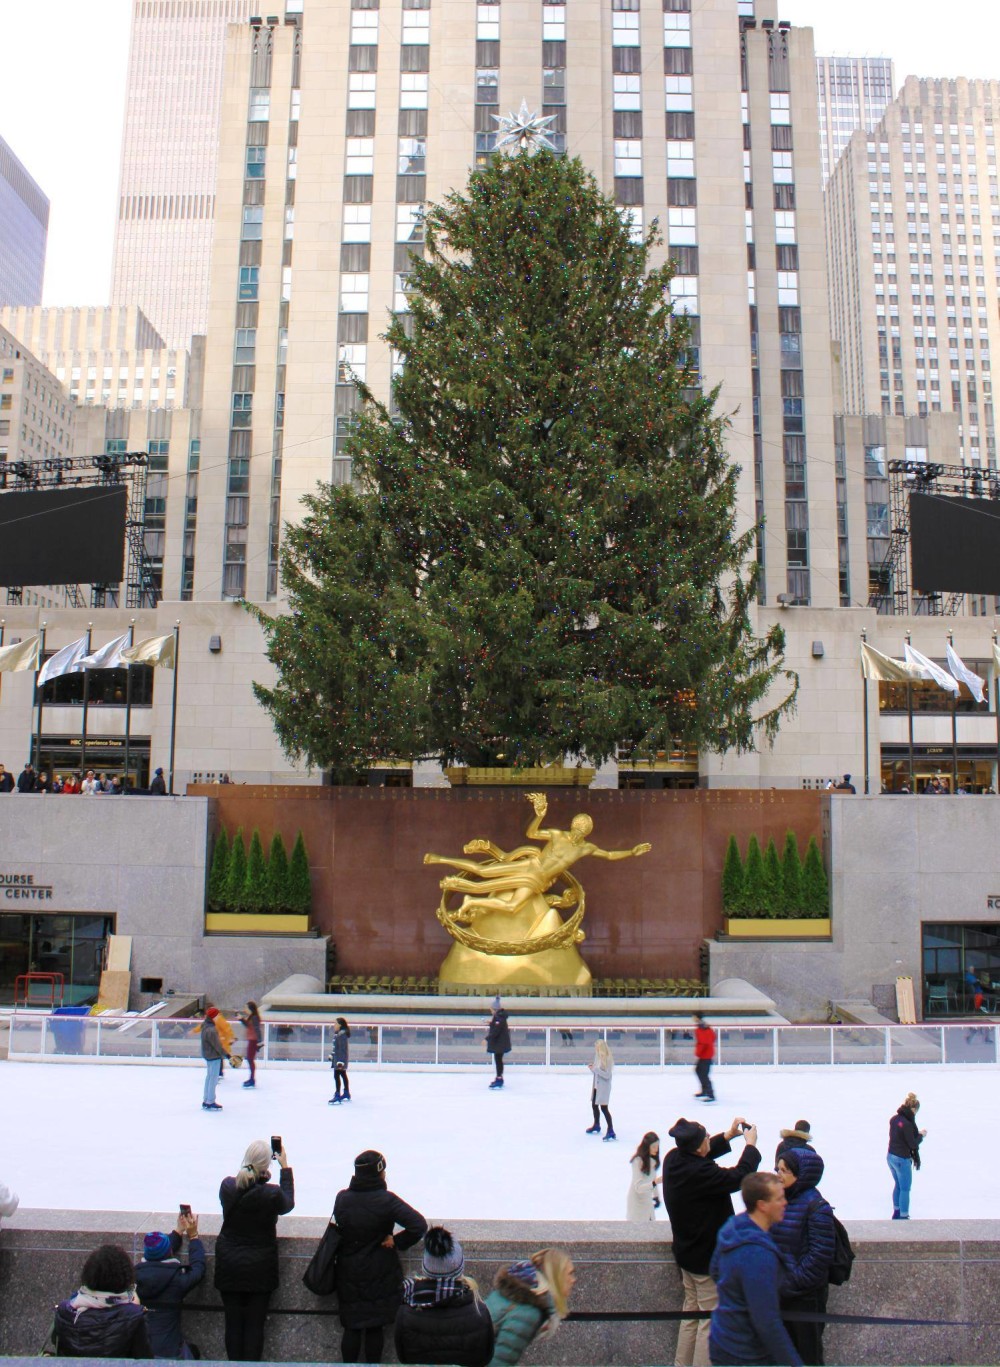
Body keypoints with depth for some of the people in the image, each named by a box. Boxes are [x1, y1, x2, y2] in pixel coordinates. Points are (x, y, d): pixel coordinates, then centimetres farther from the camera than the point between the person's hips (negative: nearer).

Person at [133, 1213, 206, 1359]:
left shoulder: (137, 1274, -6)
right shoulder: (177, 1280, -17)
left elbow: (156, 1254, 16)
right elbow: (198, 1268, 7)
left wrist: (179, 1231, 29)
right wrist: (193, 1236, 18)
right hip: (168, 1354, -5)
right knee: (193, 1351, 29)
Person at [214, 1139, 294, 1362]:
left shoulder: (227, 1186, -14)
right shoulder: (272, 1194, -21)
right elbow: (288, 1204, 2)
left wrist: (251, 1174, 10)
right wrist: (285, 1167, 7)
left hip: (228, 1266, 3)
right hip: (260, 1268, -2)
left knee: (233, 1322, 14)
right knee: (255, 1324, 10)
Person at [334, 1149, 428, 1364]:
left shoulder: (341, 1198, -7)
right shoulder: (386, 1200, -19)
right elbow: (419, 1225, -26)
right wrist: (396, 1242, -13)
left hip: (348, 1275, 3)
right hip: (380, 1277, -3)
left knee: (351, 1328, 15)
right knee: (375, 1329, 11)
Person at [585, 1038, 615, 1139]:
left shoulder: (607, 1059, -20)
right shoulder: (598, 1057, 4)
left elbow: (607, 1075, -23)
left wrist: (596, 1069, -28)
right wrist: (592, 1068, -7)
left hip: (603, 1087, -9)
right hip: (596, 1086, 9)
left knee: (604, 1108, -9)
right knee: (594, 1105, 21)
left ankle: (611, 1131, -3)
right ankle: (596, 1126, 42)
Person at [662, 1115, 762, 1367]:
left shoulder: (674, 1159, -6)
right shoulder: (700, 1173, -34)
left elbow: (703, 1154, 15)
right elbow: (739, 1177, -24)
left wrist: (729, 1135, 10)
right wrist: (751, 1145, -10)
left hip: (687, 1252, 9)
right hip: (709, 1256, -9)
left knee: (691, 1311, 23)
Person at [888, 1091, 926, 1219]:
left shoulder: (894, 1119, 1)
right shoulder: (907, 1124, -24)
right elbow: (913, 1144, -19)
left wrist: (916, 1133, 10)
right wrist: (921, 1135, -3)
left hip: (891, 1156, 8)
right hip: (902, 1160, -8)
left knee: (897, 1185, 24)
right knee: (905, 1189, 6)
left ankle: (896, 1212, 35)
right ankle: (903, 1216, 12)